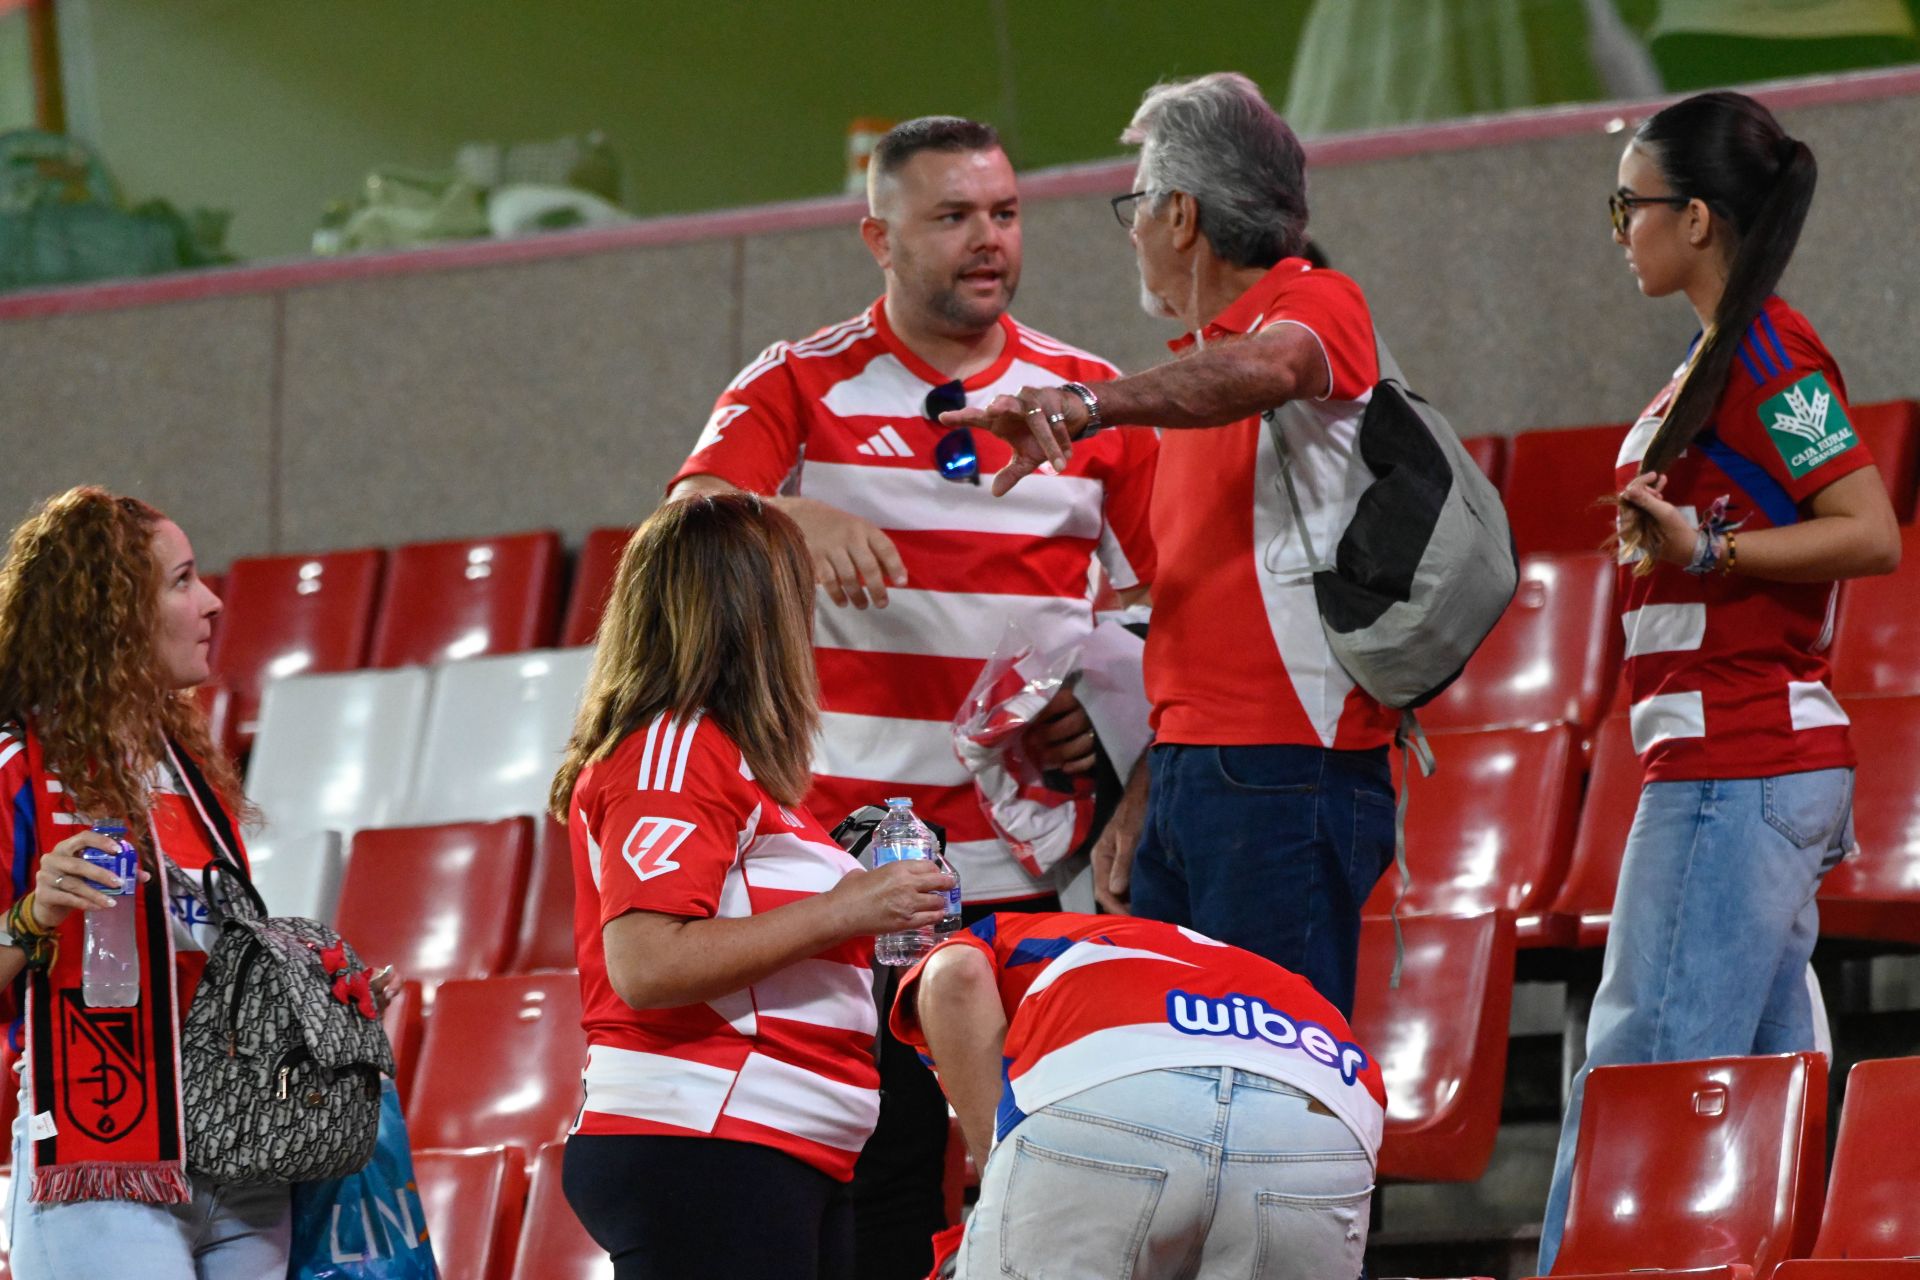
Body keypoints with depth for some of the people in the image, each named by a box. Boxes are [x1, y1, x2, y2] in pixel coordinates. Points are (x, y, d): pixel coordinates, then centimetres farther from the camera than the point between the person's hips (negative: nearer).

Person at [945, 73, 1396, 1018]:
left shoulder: (1317, 305, -4)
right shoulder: (1198, 372, 25)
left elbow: (1265, 370, -30)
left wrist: (1093, 405, -45)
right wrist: (1141, 801, 20)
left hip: (1287, 770, -9)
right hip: (1190, 771, 9)